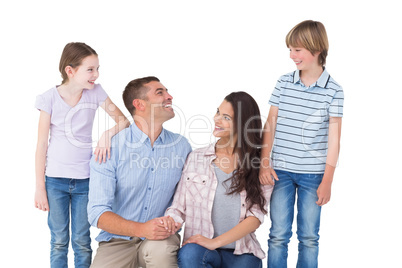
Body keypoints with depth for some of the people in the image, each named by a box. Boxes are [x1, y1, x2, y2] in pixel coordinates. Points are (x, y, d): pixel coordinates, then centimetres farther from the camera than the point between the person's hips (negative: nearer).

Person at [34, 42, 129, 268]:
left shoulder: (95, 92, -3)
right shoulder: (50, 98, -9)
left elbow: (123, 120, -1)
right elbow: (42, 145, -5)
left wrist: (107, 134, -23)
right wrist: (40, 187, -4)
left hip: (85, 180, 2)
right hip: (55, 179, -1)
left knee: (82, 242, 9)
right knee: (59, 242, 9)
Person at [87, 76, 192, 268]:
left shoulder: (181, 146, 3)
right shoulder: (110, 148, -7)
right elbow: (97, 212, -11)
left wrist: (175, 220, -12)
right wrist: (141, 229, -25)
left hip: (160, 237, 0)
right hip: (118, 240, 0)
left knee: (161, 249, -34)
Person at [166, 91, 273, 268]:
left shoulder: (259, 165, 3)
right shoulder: (196, 158, 7)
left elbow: (255, 217, -6)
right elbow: (178, 207, 7)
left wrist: (215, 242, -17)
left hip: (242, 254, 0)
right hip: (200, 249, 1)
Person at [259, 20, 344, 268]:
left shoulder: (333, 91, -4)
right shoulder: (284, 83, 2)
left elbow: (334, 138, -4)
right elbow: (270, 124, 5)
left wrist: (327, 181, -5)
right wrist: (264, 163, -2)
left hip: (313, 174, -1)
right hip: (281, 171, 2)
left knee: (309, 237, 8)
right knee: (278, 235, 6)